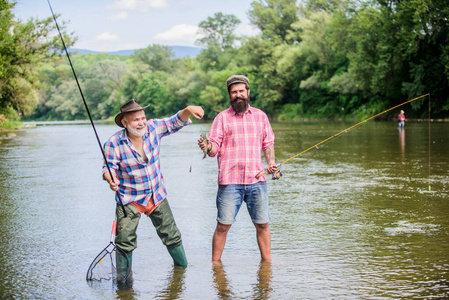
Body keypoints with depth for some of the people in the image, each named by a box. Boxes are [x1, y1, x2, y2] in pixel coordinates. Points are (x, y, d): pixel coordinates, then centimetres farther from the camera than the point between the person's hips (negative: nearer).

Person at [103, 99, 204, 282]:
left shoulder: (154, 128, -7)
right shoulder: (114, 143, -15)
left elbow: (177, 121, -6)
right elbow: (109, 167, -11)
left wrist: (188, 110, -27)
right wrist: (112, 180, -33)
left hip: (157, 196, 3)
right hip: (129, 200, -3)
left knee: (172, 235, 12)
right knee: (125, 241, -9)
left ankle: (182, 268, 33)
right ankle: (123, 279, 8)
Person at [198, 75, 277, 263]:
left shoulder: (260, 116, 16)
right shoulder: (222, 117, 7)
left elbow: (268, 143, 19)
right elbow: (215, 147, 1)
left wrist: (271, 162, 1)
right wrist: (208, 147, -22)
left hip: (257, 179, 3)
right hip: (230, 181, -2)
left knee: (262, 224, 6)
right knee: (223, 225, -4)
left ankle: (267, 261, 20)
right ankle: (215, 263, 10)